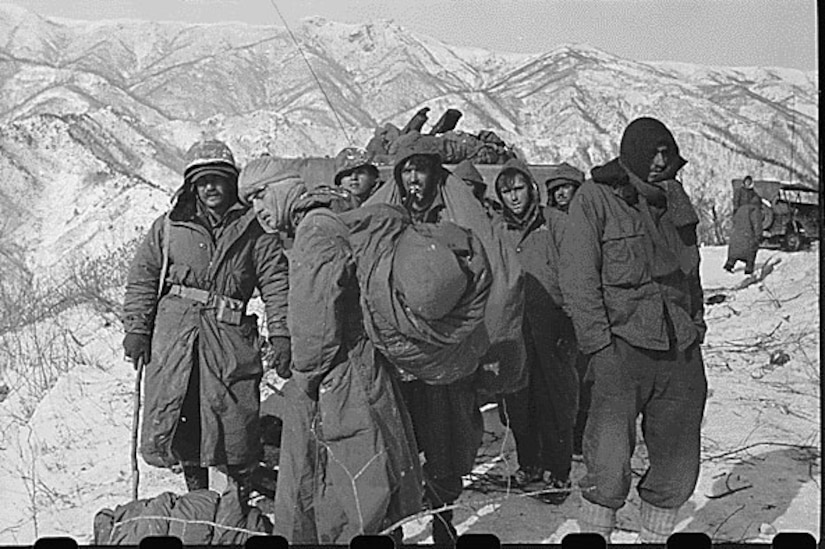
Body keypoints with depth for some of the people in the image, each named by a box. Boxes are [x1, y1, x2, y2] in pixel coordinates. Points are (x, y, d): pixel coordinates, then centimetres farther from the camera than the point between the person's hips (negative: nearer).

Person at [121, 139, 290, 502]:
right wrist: (136, 328, 5)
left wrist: (281, 335, -7)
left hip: (230, 330, -2)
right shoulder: (169, 227, 13)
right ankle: (197, 492, 19)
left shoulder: (253, 230, 8)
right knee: (171, 411, 1)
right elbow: (142, 278, 13)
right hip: (174, 328, 2)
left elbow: (276, 284, 2)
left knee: (235, 414, -6)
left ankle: (242, 491, 16)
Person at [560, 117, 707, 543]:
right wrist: (599, 344, -14)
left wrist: (696, 323, 15)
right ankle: (594, 533, 8)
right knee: (609, 464, -12)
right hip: (623, 347, -6)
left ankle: (656, 536, 27)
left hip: (681, 350, 6)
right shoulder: (595, 198, -4)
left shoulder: (675, 197, 14)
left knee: (679, 461, 10)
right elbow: (577, 279, -8)